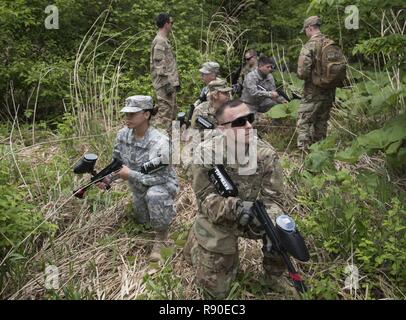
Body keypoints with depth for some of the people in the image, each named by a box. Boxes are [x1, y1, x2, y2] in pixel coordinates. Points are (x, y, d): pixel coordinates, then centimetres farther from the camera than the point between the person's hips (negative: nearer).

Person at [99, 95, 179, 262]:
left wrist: (130, 174, -32)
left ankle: (161, 238, -16)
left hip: (163, 184, -7)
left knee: (154, 196, -40)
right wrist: (107, 178, -20)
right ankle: (166, 207, 50)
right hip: (139, 187, 7)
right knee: (142, 221, 22)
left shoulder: (160, 142, -34)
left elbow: (161, 177, -31)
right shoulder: (123, 134, -15)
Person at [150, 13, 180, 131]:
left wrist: (175, 82, 22)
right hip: (165, 83, -11)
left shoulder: (164, 41, 19)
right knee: (165, 112, -9)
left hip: (170, 83, 11)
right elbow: (159, 65, -19)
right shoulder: (159, 42, -12)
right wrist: (167, 84, -21)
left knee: (173, 111, 16)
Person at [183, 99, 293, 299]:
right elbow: (204, 197, -21)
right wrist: (236, 206, -38)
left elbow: (272, 198, -15)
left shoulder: (266, 154, -17)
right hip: (217, 219, -2)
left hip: (253, 214, 2)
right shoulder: (207, 153, -23)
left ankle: (273, 275, 8)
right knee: (215, 289, 3)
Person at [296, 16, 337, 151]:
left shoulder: (309, 46, -15)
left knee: (303, 124, 1)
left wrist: (300, 75, 2)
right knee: (321, 123, 17)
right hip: (329, 93, 7)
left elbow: (302, 72, -20)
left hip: (313, 94, -7)